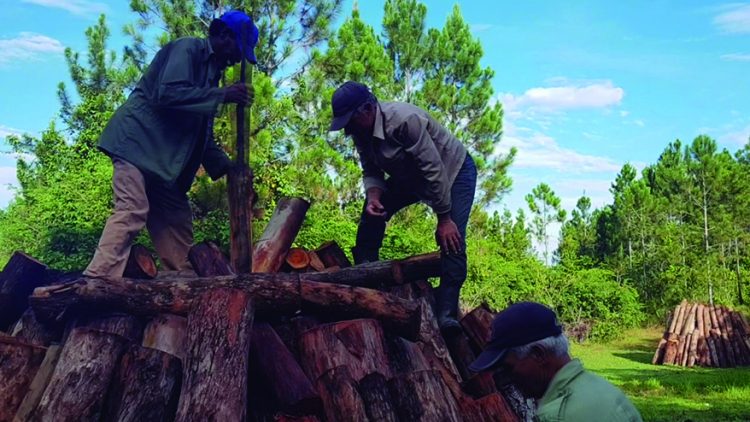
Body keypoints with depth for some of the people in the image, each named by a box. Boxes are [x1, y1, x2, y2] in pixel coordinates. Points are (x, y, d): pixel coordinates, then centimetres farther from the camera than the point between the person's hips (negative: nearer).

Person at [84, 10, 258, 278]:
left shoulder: (211, 70, 21)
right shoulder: (187, 49, -4)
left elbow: (201, 134, 21)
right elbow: (168, 93, -23)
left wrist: (227, 167, 9)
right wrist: (221, 95, -18)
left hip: (165, 159, 9)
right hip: (138, 142, -9)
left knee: (178, 221, 5)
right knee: (132, 212, -22)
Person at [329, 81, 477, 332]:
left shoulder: (404, 120, -37)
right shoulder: (360, 131, -12)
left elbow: (434, 170, -35)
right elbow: (371, 171, -3)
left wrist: (444, 219, -30)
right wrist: (373, 196, -26)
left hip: (454, 170, -8)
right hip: (409, 175, 8)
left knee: (451, 238, -23)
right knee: (372, 214, -4)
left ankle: (446, 313, -23)